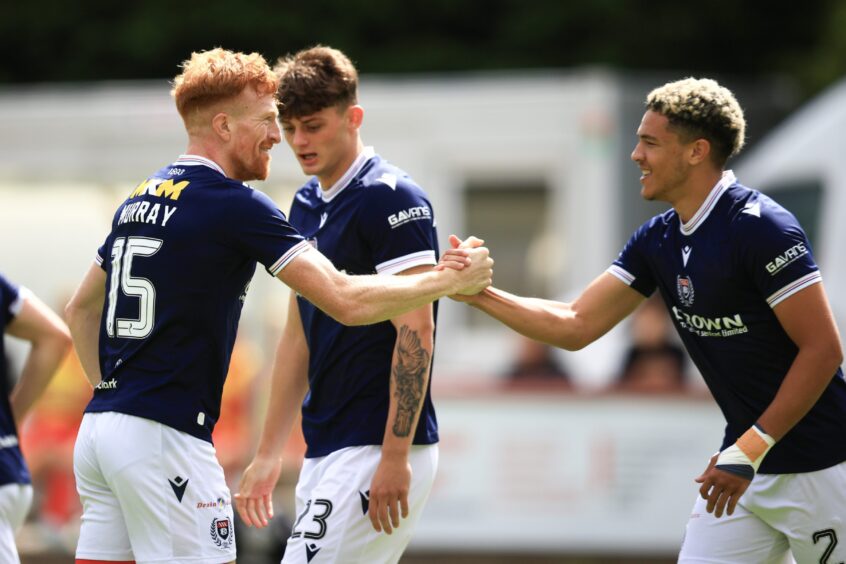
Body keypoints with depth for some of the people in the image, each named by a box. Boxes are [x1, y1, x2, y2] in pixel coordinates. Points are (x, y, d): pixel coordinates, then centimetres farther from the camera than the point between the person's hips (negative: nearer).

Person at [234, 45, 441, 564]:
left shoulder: (392, 199, -11)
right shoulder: (306, 205, 15)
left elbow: (415, 332, -16)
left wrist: (396, 456, -21)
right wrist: (269, 453, 20)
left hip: (378, 449, -9)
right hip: (325, 452, 9)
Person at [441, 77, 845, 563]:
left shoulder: (760, 227, -18)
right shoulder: (658, 240, 7)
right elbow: (575, 326, 11)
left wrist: (749, 450, -21)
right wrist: (479, 292, 1)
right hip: (747, 466, 8)